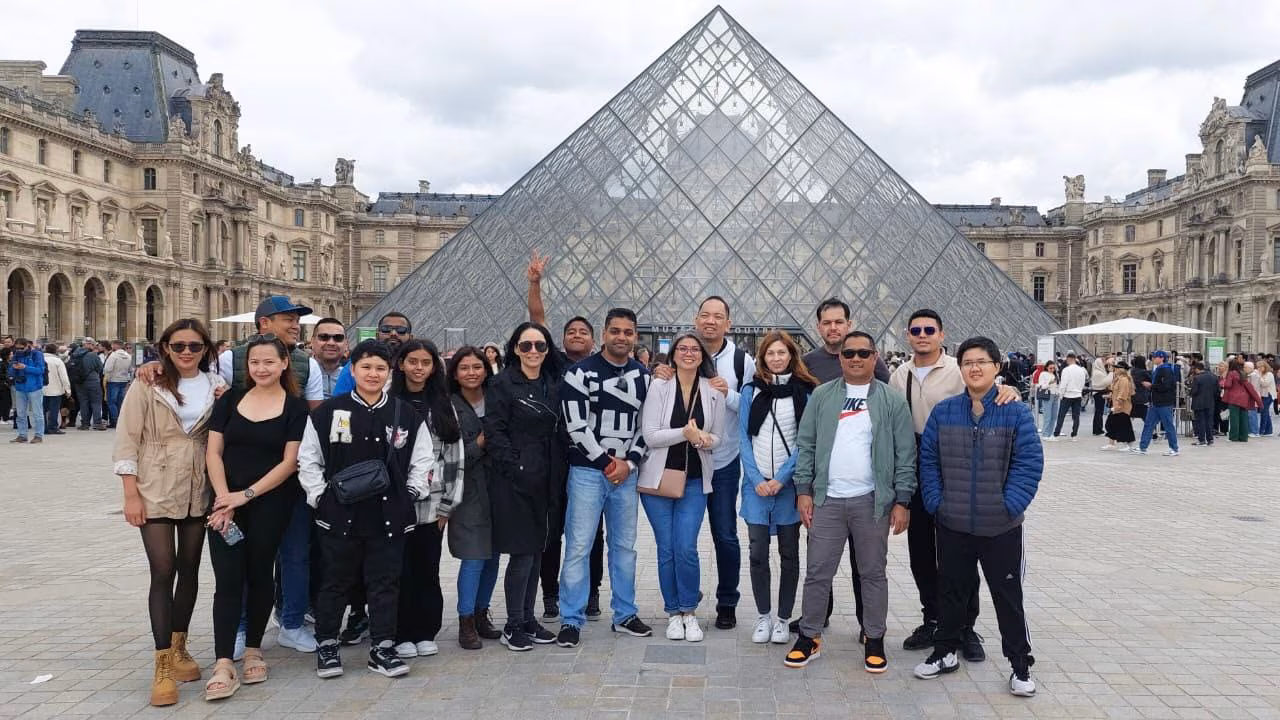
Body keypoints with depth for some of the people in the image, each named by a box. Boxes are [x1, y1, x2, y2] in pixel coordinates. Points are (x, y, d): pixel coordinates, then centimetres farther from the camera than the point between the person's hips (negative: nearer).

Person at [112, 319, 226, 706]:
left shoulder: (216, 386, 5)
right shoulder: (147, 386, -4)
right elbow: (127, 440, -6)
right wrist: (131, 494, -11)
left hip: (198, 491, 4)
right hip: (155, 492, -4)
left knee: (189, 569, 11)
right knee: (163, 572, -7)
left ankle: (178, 648, 27)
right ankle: (163, 666, -2)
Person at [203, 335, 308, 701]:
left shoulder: (295, 407, -2)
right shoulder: (230, 399, 6)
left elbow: (290, 462, -6)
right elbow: (213, 452, 4)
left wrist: (246, 495, -12)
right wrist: (224, 499, -9)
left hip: (270, 503, -1)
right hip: (226, 502, 2)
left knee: (259, 574, 8)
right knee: (228, 579, -4)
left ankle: (253, 651, 24)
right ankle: (224, 666, -4)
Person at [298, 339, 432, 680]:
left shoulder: (406, 415, 3)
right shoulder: (328, 411, 0)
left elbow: (423, 460, 10)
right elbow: (308, 459, 4)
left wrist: (410, 494, 2)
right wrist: (320, 496, -2)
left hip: (389, 516, 1)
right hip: (339, 514, -1)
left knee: (385, 583, 7)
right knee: (336, 582, 10)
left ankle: (382, 648, 18)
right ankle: (326, 646, 25)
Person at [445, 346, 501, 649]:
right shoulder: (449, 408, -4)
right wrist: (480, 444, -15)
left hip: (495, 488, 4)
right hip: (469, 491, -4)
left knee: (493, 555, 9)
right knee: (474, 557, -6)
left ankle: (481, 614, 24)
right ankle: (466, 623, 6)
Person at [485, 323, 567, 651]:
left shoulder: (554, 386, 11)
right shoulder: (502, 384, -6)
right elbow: (495, 433, -11)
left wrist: (556, 472, 6)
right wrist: (516, 469, -17)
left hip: (545, 481, 6)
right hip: (515, 481, -6)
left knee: (536, 551, 11)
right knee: (522, 553, -5)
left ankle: (528, 619, 23)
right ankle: (513, 626, 8)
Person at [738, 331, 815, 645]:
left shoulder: (805, 392, 0)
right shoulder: (751, 390, 6)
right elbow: (743, 437, 4)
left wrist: (781, 478, -12)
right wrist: (756, 479, -7)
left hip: (789, 484, -1)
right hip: (756, 484, 1)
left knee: (789, 553, 7)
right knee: (757, 552, 1)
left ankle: (783, 618, 18)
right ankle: (763, 616, 16)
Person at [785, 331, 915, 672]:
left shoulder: (892, 401, 1)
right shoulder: (822, 396, 5)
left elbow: (905, 455, -1)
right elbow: (805, 446, 5)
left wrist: (902, 501, -5)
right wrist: (803, 491, -1)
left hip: (872, 502, -1)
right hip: (827, 500, 1)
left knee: (873, 572, 10)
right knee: (818, 571, 6)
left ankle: (874, 640, 23)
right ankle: (809, 637, 18)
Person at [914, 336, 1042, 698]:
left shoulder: (1016, 413, -6)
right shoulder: (943, 411, 0)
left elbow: (1030, 463, -8)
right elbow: (928, 460, 4)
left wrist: (1010, 504, -14)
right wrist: (936, 501, -4)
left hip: (1001, 527, -2)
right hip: (952, 525, 2)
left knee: (1007, 596, 8)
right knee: (951, 591, 17)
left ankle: (1020, 665, 23)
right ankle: (945, 652, 33)